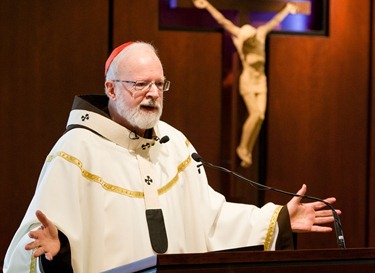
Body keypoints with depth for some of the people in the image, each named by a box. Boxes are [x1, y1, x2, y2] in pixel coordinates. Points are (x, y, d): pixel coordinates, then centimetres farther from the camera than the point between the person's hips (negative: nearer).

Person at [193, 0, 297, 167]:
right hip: (247, 81, -4)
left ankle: (248, 152, 0)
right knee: (255, 114, -17)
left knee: (260, 117, -6)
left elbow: (275, 21, 14)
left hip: (261, 82, 4)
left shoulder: (260, 35, -1)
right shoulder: (240, 37, -11)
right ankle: (242, 147, -1)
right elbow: (222, 21, -18)